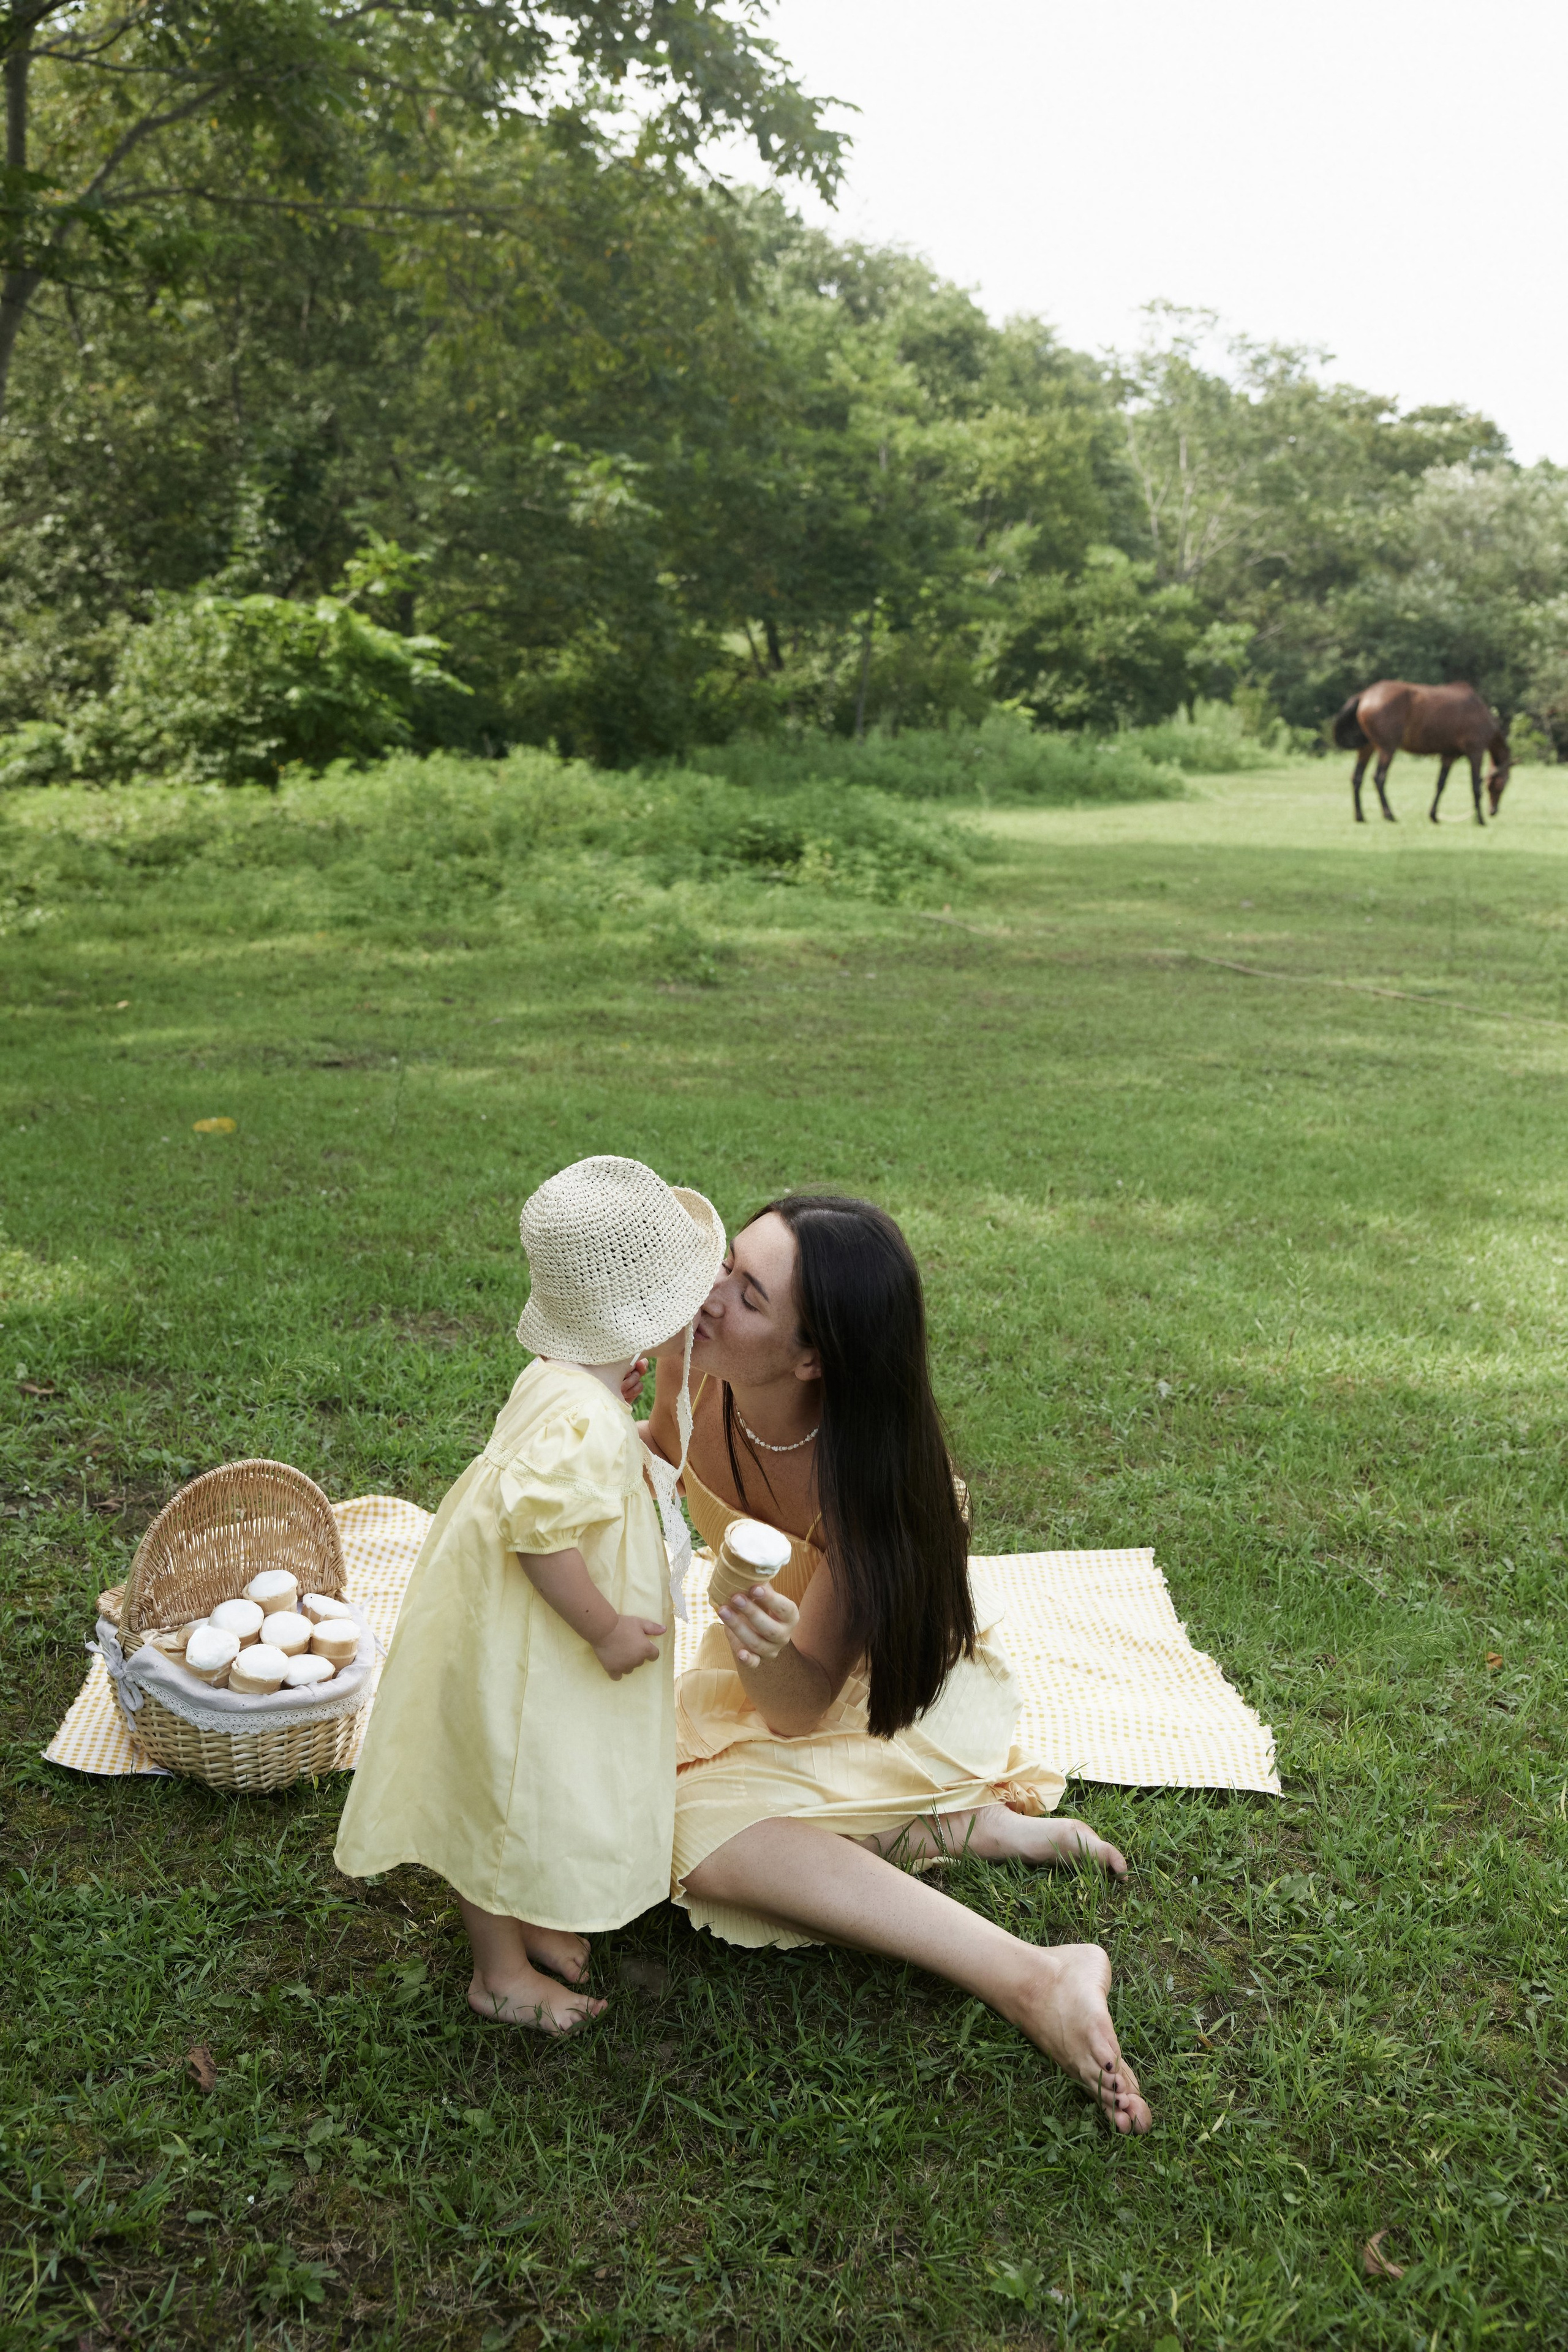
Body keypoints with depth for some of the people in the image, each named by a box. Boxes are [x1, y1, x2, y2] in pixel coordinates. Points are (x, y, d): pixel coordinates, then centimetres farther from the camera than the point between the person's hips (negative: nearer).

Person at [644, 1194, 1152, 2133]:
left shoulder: (866, 1478, -37)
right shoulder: (694, 1357, -24)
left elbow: (801, 1710, -29)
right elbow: (660, 1451, 3)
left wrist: (765, 1656, -50)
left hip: (902, 1675, -6)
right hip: (775, 1656, 6)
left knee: (706, 1832, -25)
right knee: (688, 1824, -14)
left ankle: (1036, 1978, -20)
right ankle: (972, 1821, -5)